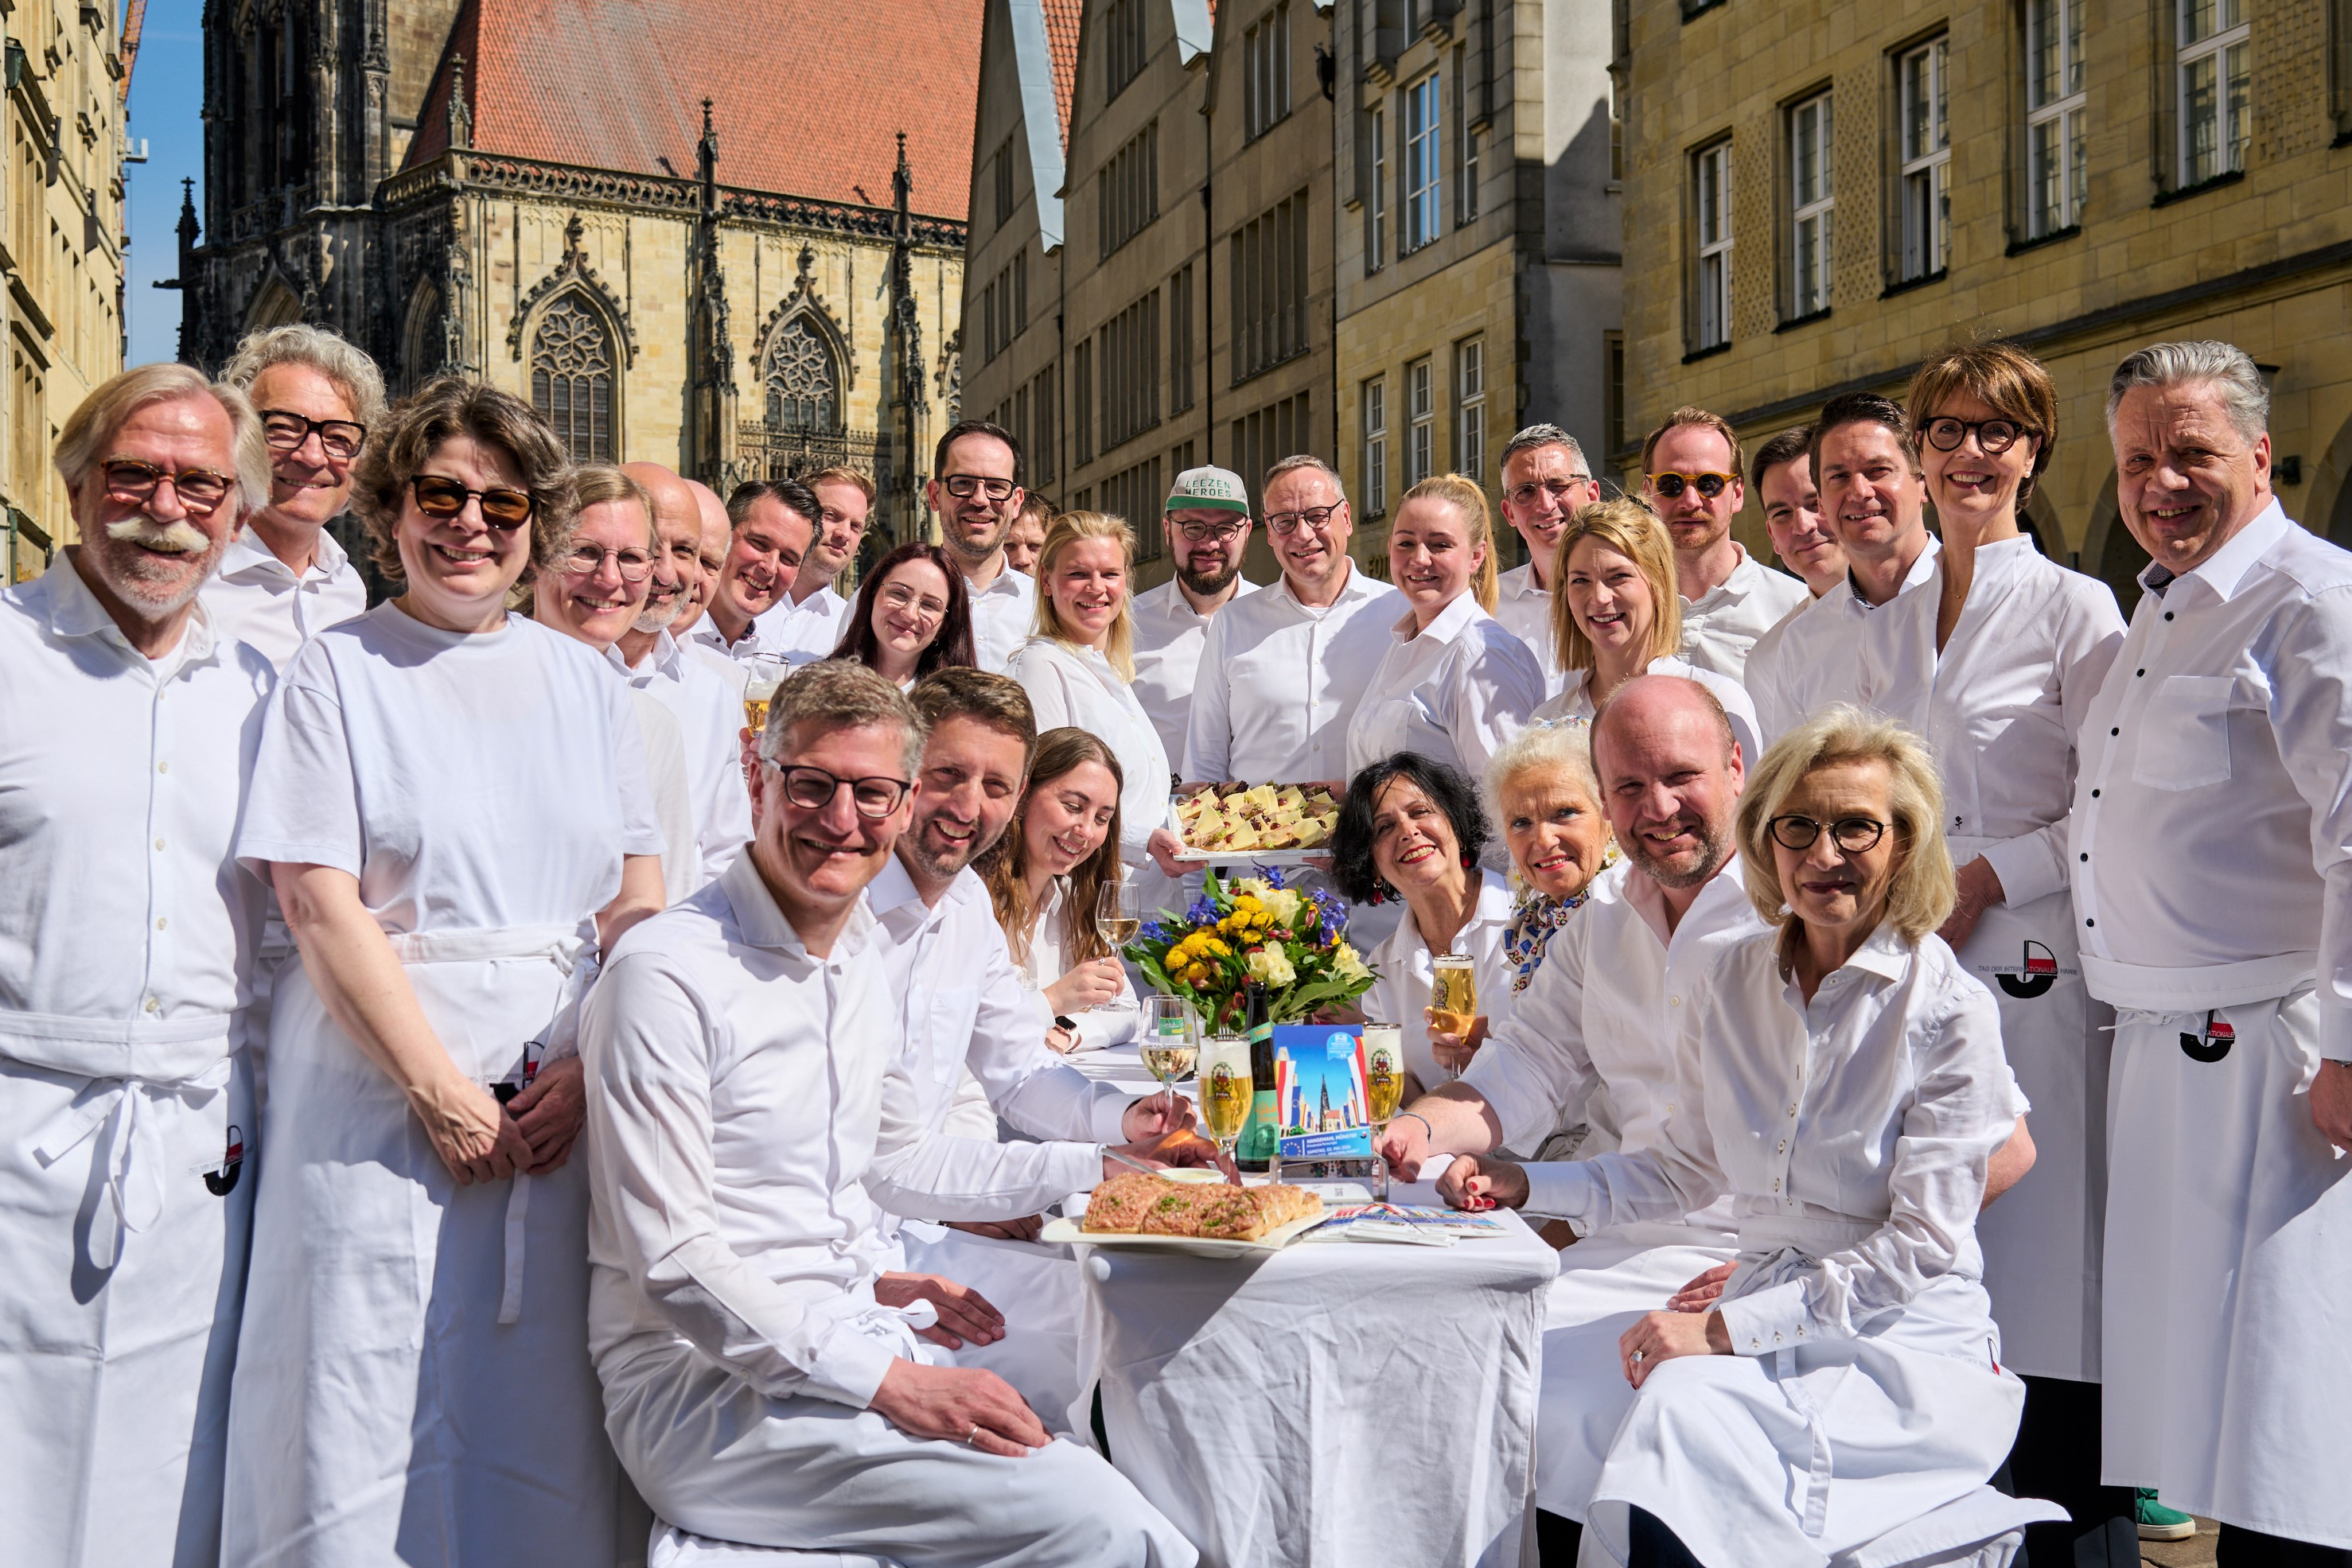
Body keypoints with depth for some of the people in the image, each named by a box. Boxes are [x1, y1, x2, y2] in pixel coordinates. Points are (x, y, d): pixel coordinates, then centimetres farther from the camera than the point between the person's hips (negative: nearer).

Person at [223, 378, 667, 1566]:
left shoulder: (586, 684, 12)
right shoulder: (335, 673, 3)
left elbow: (637, 902, 8)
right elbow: (320, 902, -6)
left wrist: (589, 1071, -6)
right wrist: (442, 1088, -13)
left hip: (561, 1102, 3)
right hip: (378, 1086, -3)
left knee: (544, 1420, 6)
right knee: (362, 1406, 0)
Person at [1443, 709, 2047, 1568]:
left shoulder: (1949, 1009, -9)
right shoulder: (1731, 976, 7)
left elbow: (1922, 1244, -11)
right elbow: (1690, 1168, 18)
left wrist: (1728, 1327, -18)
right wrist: (1523, 1183, 7)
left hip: (1906, 1341, -4)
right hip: (1765, 1319, 4)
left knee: (1685, 1423, -32)